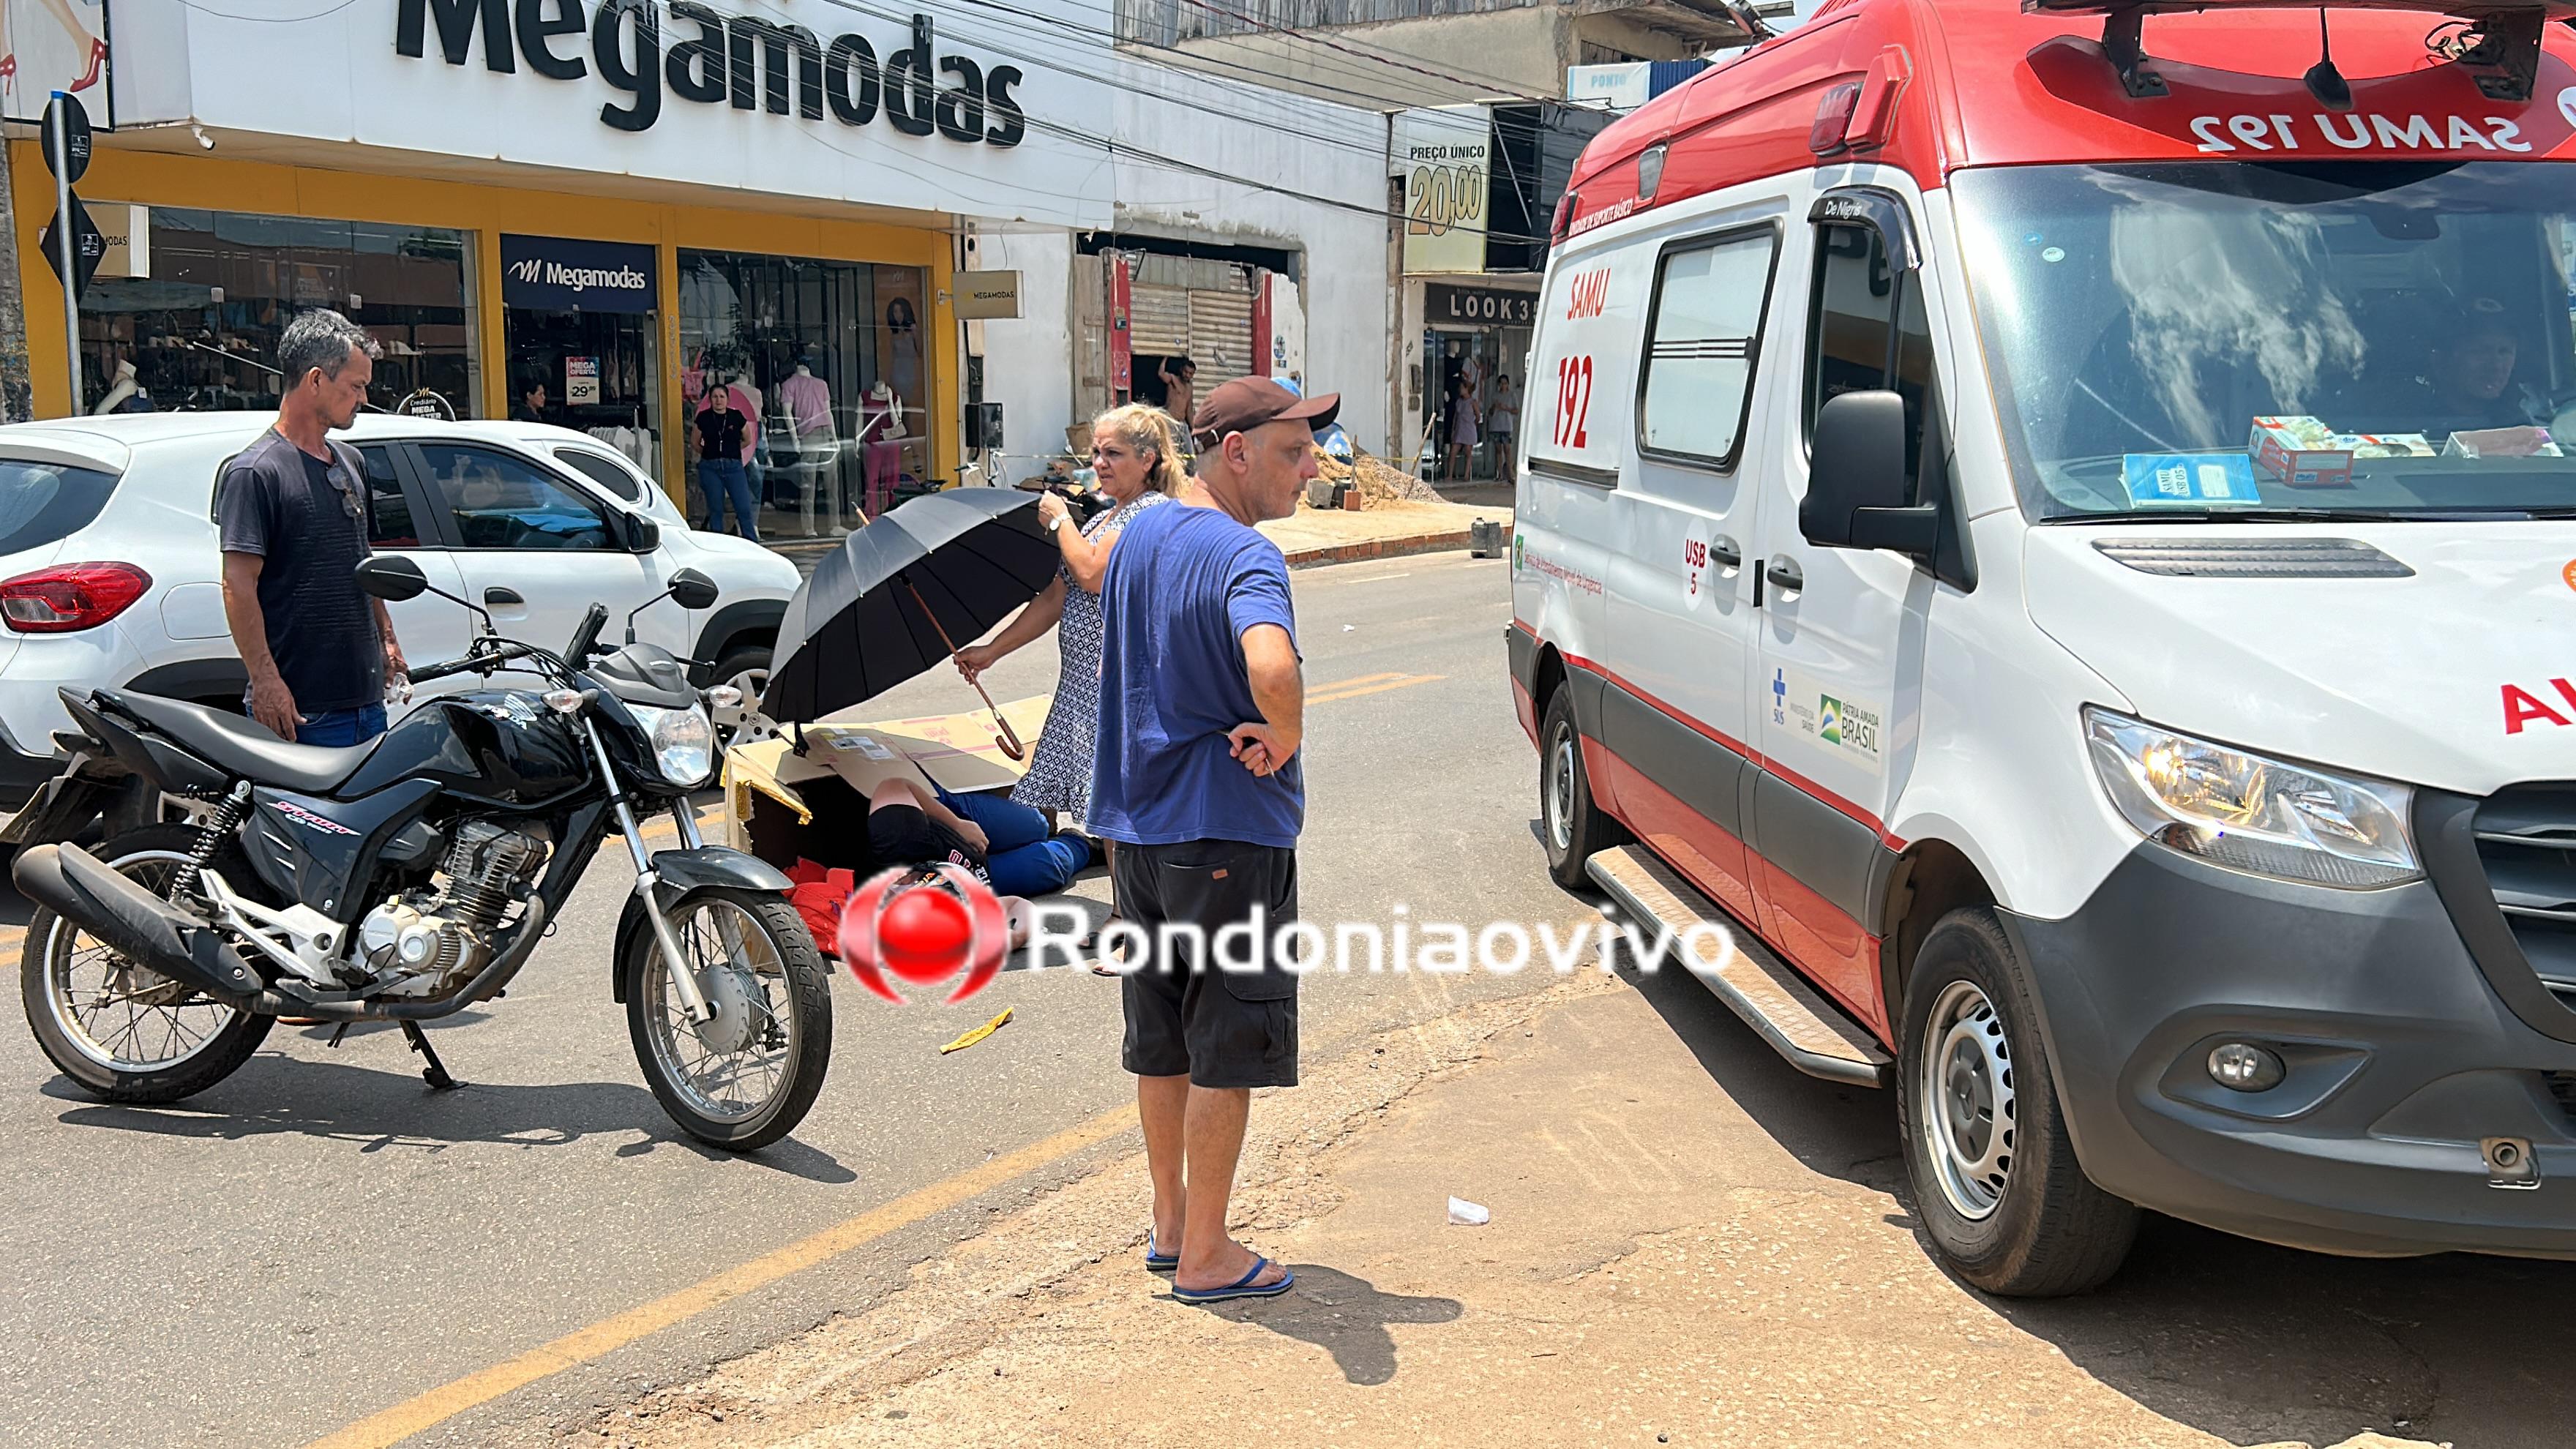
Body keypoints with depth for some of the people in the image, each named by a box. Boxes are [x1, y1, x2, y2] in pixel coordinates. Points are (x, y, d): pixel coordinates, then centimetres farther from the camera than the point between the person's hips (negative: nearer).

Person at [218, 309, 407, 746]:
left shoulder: (350, 462, 16)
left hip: (366, 694, 8)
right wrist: (266, 680, -21)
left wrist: (387, 640, 23)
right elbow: (238, 585, -15)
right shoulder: (254, 472, -10)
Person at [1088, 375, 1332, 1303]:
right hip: (1228, 833, -8)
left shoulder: (1138, 534, 9)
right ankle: (1206, 1255, 15)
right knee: (1226, 1052, 5)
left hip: (1137, 825, 8)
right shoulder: (1244, 558, -20)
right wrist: (1284, 738, -21)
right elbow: (1272, 668, -40)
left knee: (1162, 1041, 18)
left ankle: (1170, 1219, 32)